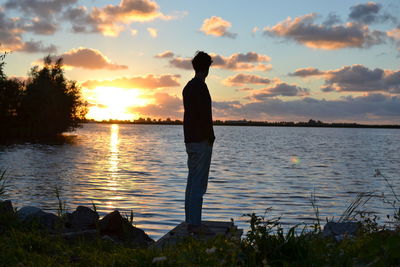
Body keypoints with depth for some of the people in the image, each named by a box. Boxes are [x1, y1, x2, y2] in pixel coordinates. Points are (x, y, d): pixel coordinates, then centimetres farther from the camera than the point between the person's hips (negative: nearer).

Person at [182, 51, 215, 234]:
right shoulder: (200, 87, -13)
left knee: (192, 182, 12)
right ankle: (195, 224, -5)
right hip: (201, 141, -10)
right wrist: (210, 138, -11)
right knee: (199, 183, -7)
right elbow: (205, 115, -18)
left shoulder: (188, 87, 16)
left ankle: (190, 221, 17)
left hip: (190, 140, 10)